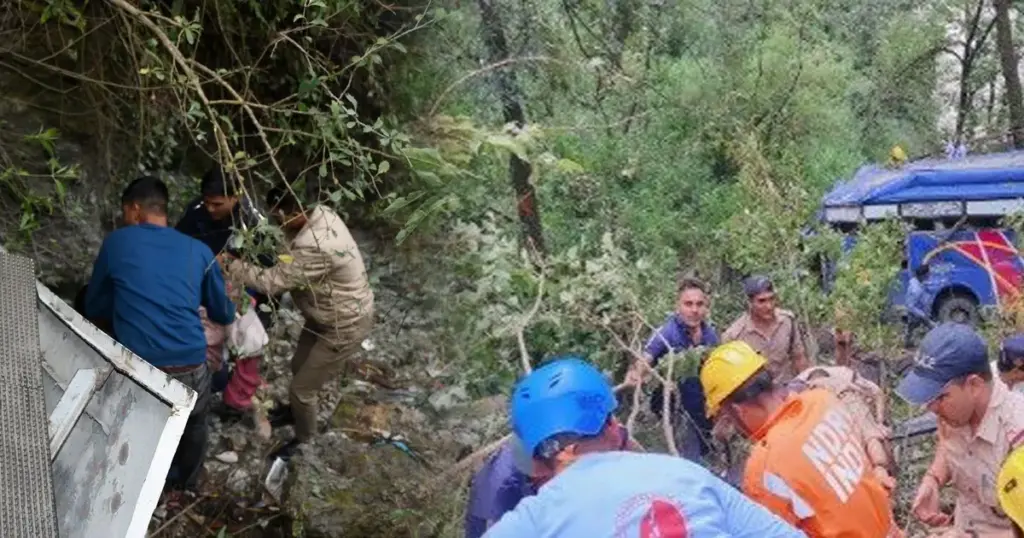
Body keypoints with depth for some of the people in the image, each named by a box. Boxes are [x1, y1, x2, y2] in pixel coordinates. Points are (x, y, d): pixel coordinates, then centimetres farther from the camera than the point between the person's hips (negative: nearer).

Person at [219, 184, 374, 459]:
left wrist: (230, 264, -17)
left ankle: (305, 439, 35)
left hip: (345, 328, -9)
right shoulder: (321, 214, -10)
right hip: (328, 316, 9)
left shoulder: (314, 249, -40)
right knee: (299, 367, 28)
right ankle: (297, 409, 57)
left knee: (302, 387, 8)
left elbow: (270, 282, -30)